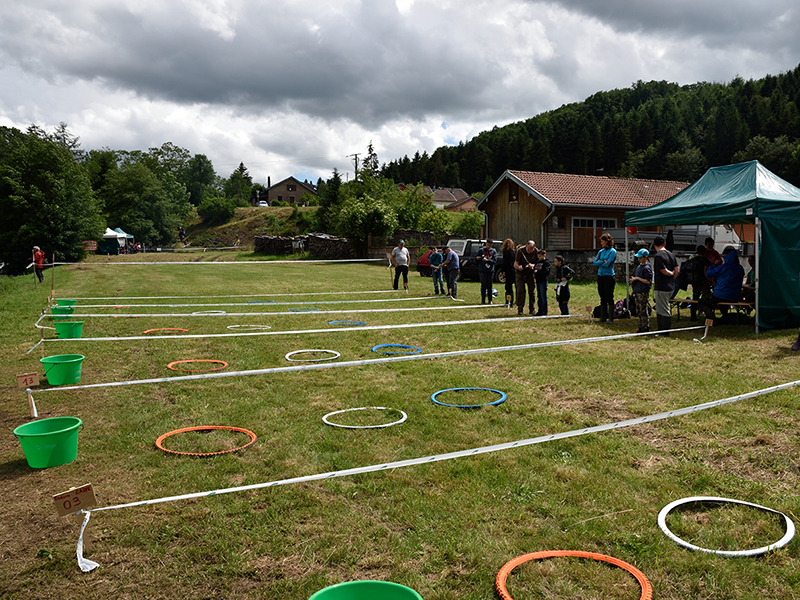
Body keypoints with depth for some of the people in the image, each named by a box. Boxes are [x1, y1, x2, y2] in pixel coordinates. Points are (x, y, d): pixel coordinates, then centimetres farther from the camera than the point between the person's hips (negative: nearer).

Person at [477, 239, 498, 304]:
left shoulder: (494, 251, 8)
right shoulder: (481, 250, 7)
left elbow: (495, 261, -3)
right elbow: (476, 260, 8)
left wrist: (487, 260, -16)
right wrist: (477, 258, -15)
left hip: (490, 271, 1)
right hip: (482, 271, -1)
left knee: (489, 286, 4)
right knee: (483, 286, -1)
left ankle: (490, 300, 11)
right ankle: (483, 300, 5)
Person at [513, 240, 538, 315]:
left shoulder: (536, 251, -12)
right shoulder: (520, 250, -19)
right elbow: (515, 264, -20)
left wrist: (533, 265, -28)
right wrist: (518, 267, -43)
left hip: (530, 273, 2)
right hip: (520, 273, -2)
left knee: (531, 291, 1)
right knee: (520, 290, -10)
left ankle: (531, 309, 12)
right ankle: (520, 309, -3)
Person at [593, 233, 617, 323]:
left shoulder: (612, 251, -6)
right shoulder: (601, 251, 13)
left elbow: (607, 264, -15)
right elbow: (595, 263, 4)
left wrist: (599, 262, -1)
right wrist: (603, 261, -8)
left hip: (609, 276, -6)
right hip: (600, 275, 6)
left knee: (609, 298, -4)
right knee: (602, 298, 10)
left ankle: (611, 318, 1)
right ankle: (603, 317, 15)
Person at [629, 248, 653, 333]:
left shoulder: (647, 268, -14)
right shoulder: (639, 266, 14)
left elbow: (648, 281, -17)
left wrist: (637, 278, -17)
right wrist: (633, 279, 6)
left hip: (643, 292, -9)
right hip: (637, 292, 9)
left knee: (643, 311, -5)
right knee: (638, 311, 13)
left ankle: (645, 328, 1)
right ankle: (641, 328, 21)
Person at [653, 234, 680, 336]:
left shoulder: (658, 256, -17)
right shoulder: (671, 254, 10)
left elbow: (664, 271, -19)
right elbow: (677, 270, 9)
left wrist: (671, 274, 0)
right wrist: (671, 280, 15)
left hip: (661, 288, -9)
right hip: (669, 287, 9)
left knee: (664, 312, -2)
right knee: (659, 311, 18)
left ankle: (665, 332, 4)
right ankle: (661, 330, 25)